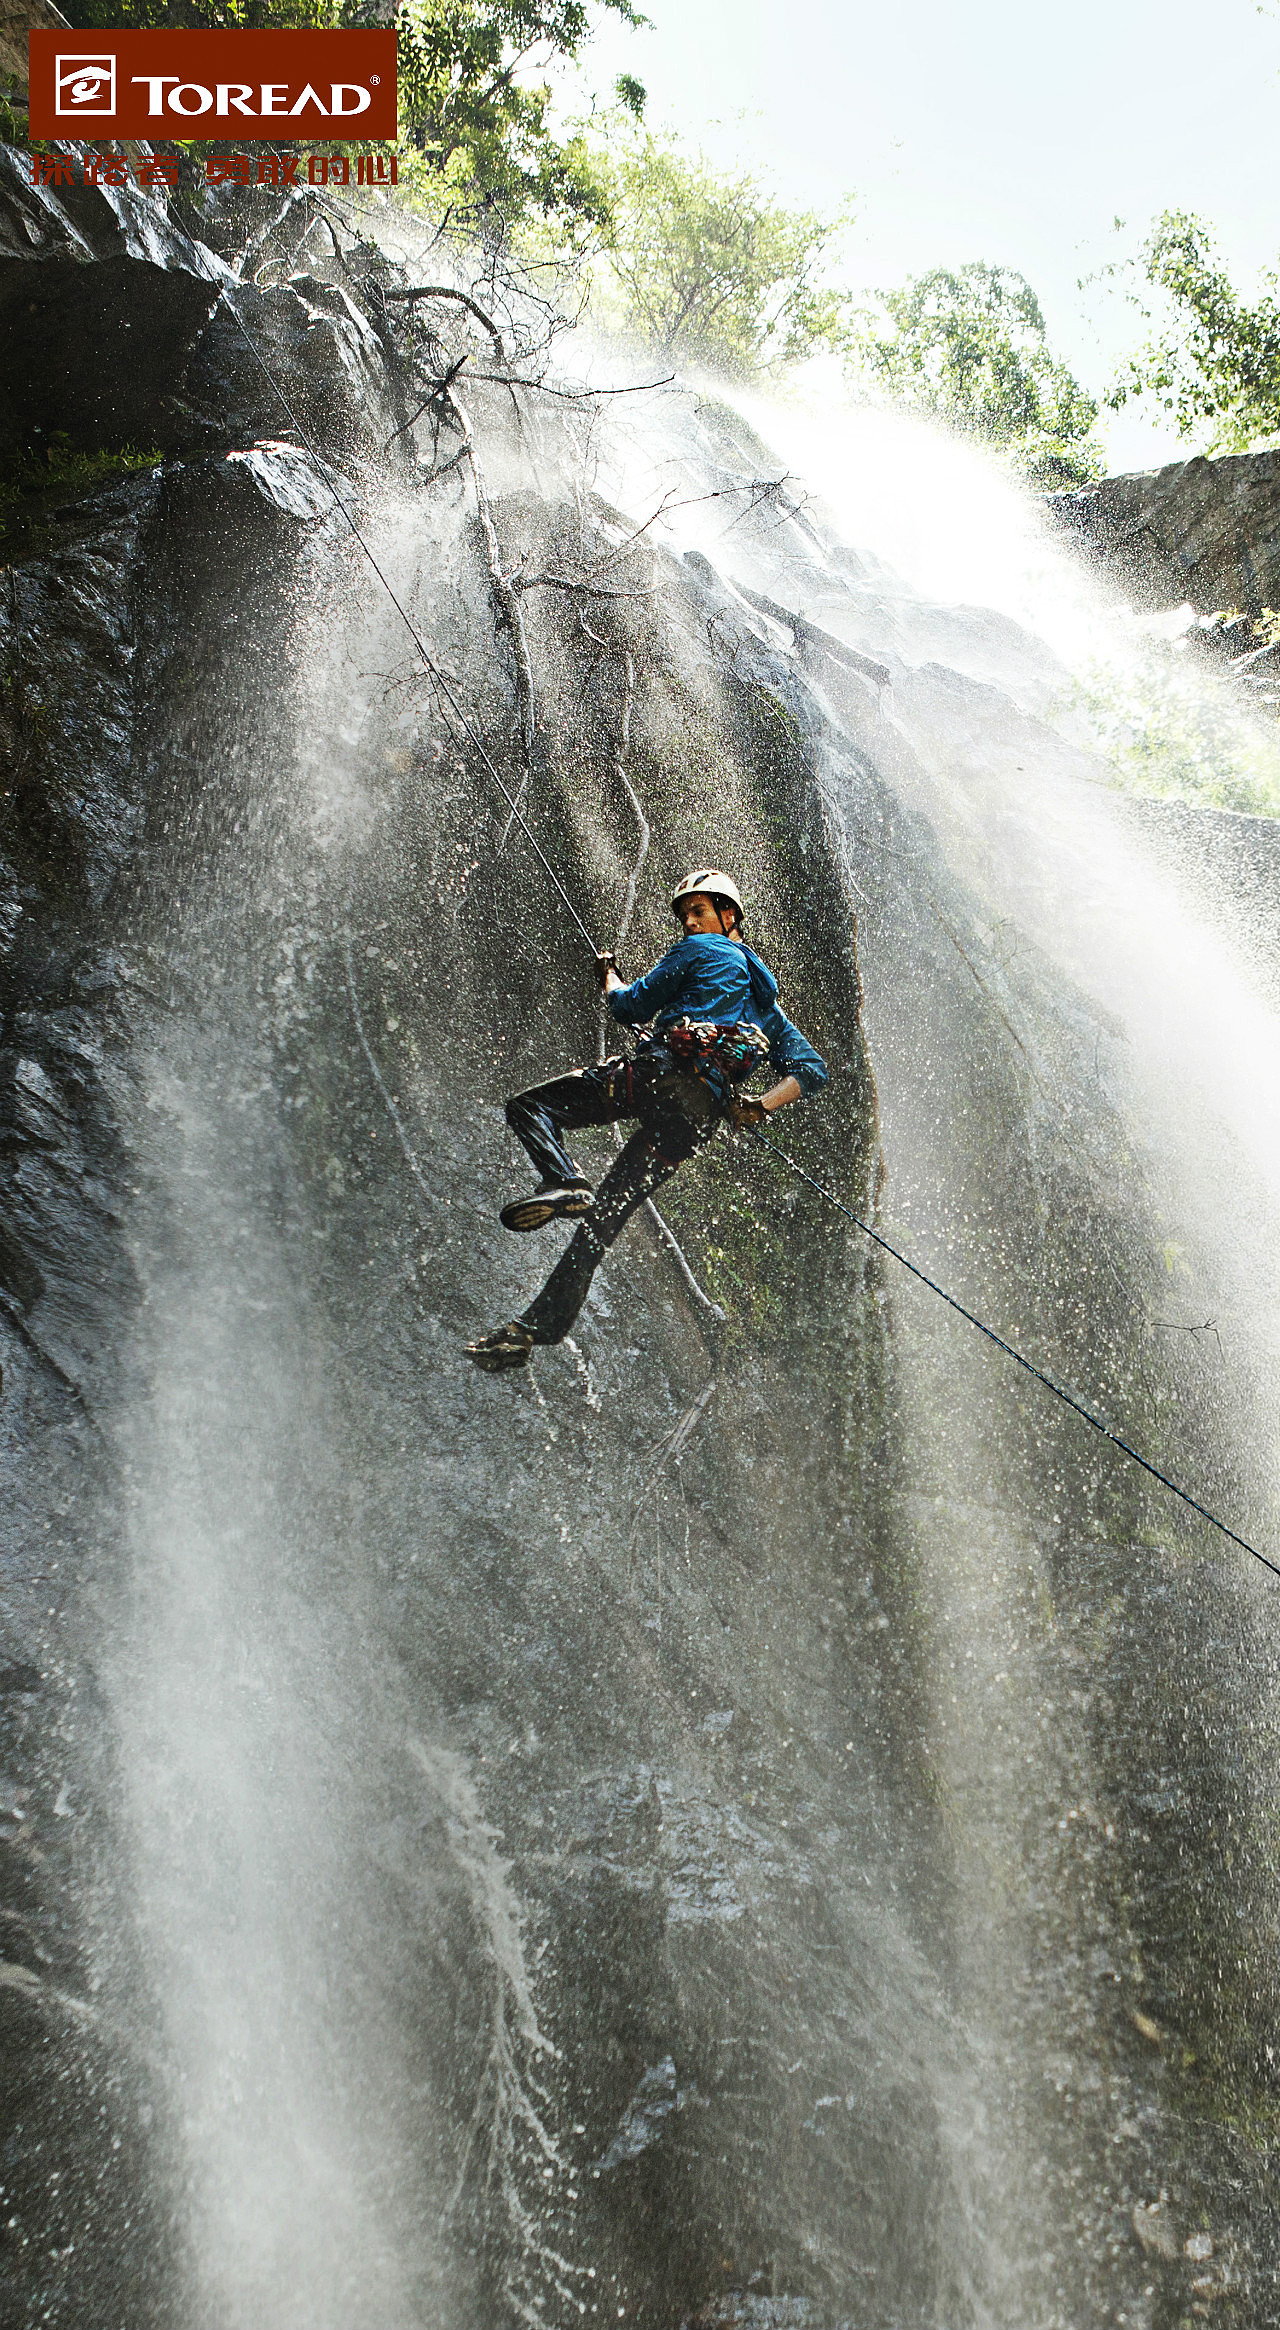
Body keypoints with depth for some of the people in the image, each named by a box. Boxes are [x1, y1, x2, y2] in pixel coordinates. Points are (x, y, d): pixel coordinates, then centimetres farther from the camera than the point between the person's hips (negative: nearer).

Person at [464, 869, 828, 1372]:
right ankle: (540, 1325, -1)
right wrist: (759, 1106, 13)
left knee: (526, 1106, 0)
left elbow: (632, 1007, 15)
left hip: (662, 1074, -6)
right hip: (701, 1113, 6)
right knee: (602, 1217, 5)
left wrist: (609, 978, 36)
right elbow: (812, 1068, 28)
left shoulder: (698, 951, 14)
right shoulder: (763, 997, 33)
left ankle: (564, 1182, -27)